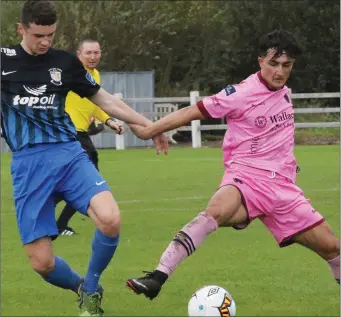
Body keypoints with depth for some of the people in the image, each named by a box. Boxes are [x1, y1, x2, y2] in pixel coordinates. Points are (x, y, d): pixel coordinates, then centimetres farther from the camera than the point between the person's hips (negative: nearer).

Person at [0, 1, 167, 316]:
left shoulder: (65, 62, 10)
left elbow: (105, 100, 20)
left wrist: (149, 125, 19)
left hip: (69, 154, 1)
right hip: (28, 164, -1)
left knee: (110, 219, -27)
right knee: (42, 262, -9)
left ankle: (90, 290, 1)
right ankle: (83, 288, 27)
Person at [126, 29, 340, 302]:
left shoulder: (284, 92, 11)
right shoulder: (241, 94, -10)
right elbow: (193, 112, -7)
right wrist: (149, 130, -10)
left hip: (282, 186, 6)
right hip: (247, 177, -6)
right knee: (216, 211, -38)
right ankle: (157, 278, -43)